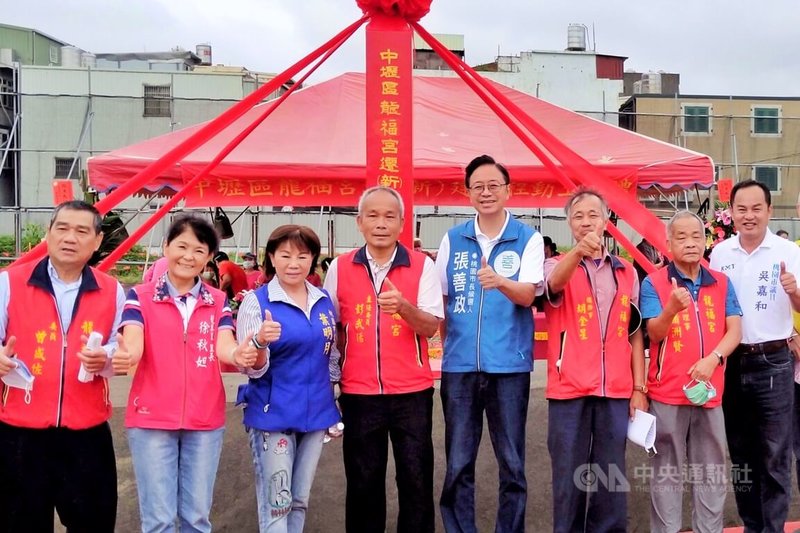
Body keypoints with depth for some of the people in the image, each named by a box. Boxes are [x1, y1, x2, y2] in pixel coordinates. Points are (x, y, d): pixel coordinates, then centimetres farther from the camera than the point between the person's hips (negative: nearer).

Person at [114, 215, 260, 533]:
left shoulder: (218, 302, 5)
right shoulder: (140, 296, -2)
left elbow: (224, 347, -9)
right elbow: (133, 345, -17)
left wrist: (241, 355, -33)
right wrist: (123, 356, -41)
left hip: (205, 421, 2)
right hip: (151, 419, -2)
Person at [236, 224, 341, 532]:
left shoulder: (324, 301, 5)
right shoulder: (256, 301, -9)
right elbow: (253, 370, -15)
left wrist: (333, 402, 16)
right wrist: (261, 342, -35)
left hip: (316, 413, 5)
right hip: (272, 416, -5)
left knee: (300, 500, 16)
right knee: (276, 502, 1)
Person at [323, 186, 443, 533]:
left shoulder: (422, 265, -3)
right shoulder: (340, 268, 2)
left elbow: (431, 327, -9)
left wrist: (403, 306, -28)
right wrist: (336, 375, 6)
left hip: (412, 391, -1)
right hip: (359, 392, 1)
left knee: (416, 479, 6)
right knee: (363, 481, 12)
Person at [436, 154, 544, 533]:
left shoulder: (528, 239, 0)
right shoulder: (452, 239, 8)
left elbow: (528, 295, -12)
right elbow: (440, 299, 12)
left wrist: (500, 282, -32)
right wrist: (449, 343, 4)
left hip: (510, 364, -2)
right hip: (459, 364, 2)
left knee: (512, 462, 8)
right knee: (458, 463, 8)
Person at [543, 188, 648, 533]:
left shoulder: (627, 272, 11)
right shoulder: (556, 266, 3)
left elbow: (634, 334, 13)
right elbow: (554, 284, -23)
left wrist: (639, 388, 7)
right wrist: (579, 252, -43)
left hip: (616, 391, 3)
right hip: (569, 390, -2)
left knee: (611, 475, 9)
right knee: (569, 475, 4)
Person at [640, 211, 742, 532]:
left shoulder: (722, 283, 9)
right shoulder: (654, 283, -3)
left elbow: (734, 331, 2)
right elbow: (654, 334, -13)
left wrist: (713, 359, -16)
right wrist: (672, 308, -33)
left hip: (710, 391, 4)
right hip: (667, 392, -3)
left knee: (711, 472, 11)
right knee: (667, 472, 4)